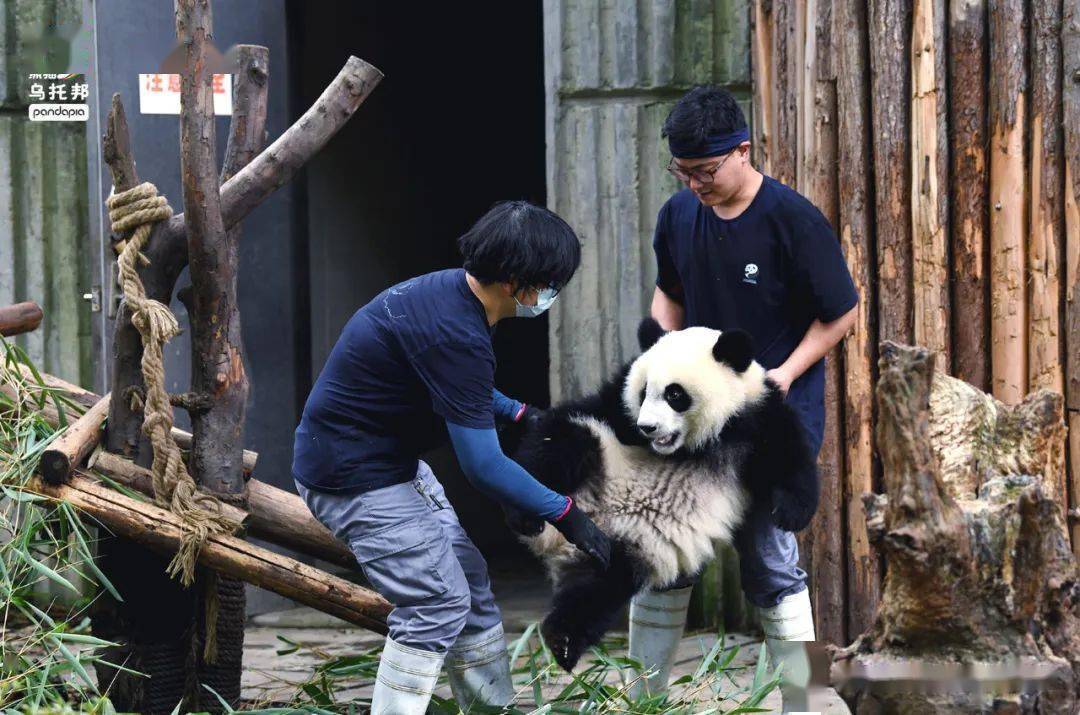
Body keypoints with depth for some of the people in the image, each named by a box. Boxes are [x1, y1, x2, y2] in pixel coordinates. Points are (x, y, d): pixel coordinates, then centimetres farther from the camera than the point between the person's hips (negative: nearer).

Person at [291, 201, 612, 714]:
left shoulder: (450, 291, 2)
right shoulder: (454, 334, -30)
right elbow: (483, 466, -28)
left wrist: (518, 414, 14)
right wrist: (565, 515, -19)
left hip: (391, 459, 11)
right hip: (354, 476, -11)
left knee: (468, 581, 13)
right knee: (438, 604, -13)